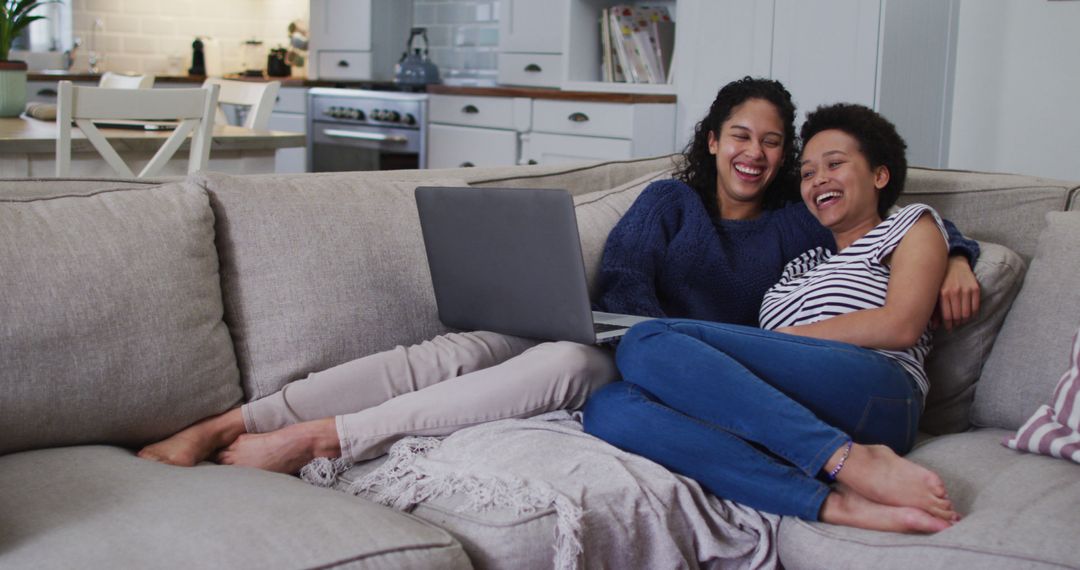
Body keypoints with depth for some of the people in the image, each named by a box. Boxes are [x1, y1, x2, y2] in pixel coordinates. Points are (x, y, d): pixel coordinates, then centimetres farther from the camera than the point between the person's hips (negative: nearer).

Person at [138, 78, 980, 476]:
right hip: (616, 338, 2)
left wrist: (955, 256, 5)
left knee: (563, 362, -37)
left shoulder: (800, 226, 20)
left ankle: (315, 438, -43)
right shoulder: (672, 199, 18)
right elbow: (622, 279, 2)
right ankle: (222, 426, -35)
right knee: (460, 349, -29)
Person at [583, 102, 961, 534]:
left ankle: (852, 459, -33)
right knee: (609, 408, -24)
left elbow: (901, 326, 2)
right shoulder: (802, 262, 38)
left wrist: (787, 337, -3)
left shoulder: (912, 224, 22)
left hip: (872, 393, -5)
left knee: (649, 343, -25)